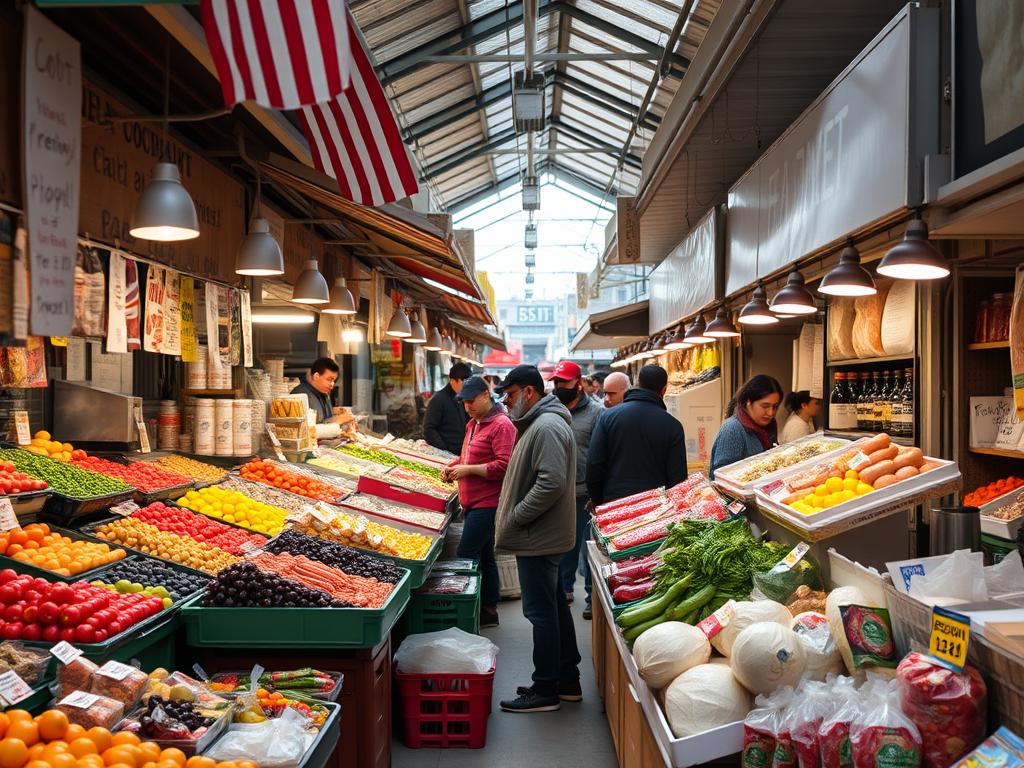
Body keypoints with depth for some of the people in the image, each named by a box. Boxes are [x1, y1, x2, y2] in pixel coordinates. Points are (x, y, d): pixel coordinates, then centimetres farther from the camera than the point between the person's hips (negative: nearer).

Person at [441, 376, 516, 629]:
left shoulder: (501, 425, -14)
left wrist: (468, 470, -18)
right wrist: (453, 466, 8)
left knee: (466, 555, -12)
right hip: (473, 503, 10)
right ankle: (489, 610, 23)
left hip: (487, 503, -10)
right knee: (484, 556, 14)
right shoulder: (474, 424, 17)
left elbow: (504, 466, -21)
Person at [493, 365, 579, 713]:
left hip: (539, 539, -11)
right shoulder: (538, 424, 16)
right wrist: (511, 519, 15)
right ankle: (567, 681, 27)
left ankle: (545, 691, 5)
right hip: (543, 536, 11)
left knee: (542, 611, -4)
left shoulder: (548, 428, -18)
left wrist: (514, 518, -19)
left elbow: (551, 483, -27)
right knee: (554, 606, 16)